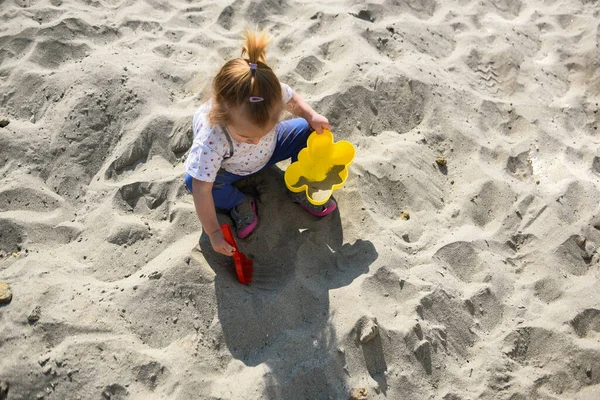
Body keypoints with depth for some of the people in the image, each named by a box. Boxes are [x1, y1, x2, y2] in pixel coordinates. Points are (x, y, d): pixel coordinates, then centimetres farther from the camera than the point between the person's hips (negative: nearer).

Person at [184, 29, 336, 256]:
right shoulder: (211, 138, -44)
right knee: (192, 180, -31)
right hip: (228, 169, -3)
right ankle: (238, 202, -3)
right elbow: (202, 188, -36)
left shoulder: (274, 94, -35)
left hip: (268, 151, 3)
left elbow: (291, 99, -8)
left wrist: (311, 116, -24)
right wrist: (213, 232, -31)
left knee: (307, 130, -16)